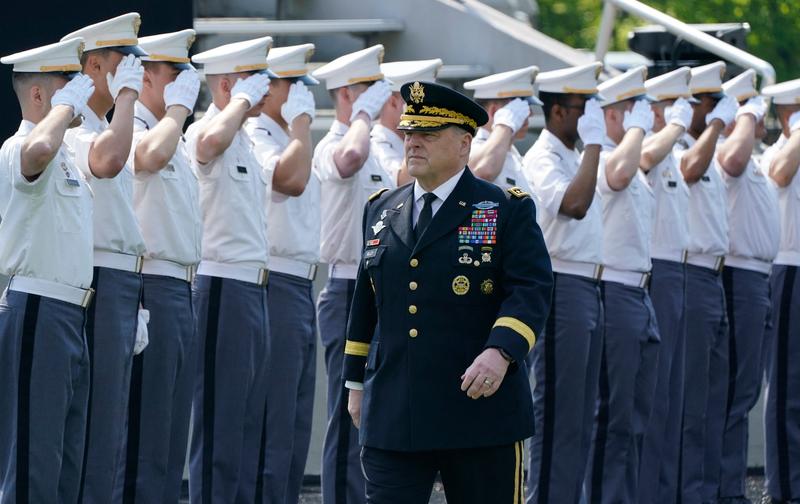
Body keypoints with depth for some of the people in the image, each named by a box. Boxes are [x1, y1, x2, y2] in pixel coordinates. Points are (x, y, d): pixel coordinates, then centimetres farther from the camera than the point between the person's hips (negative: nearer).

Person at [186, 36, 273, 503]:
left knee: (250, 415, 11)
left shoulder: (245, 140, 18)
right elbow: (211, 141, -36)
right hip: (224, 285, -9)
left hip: (253, 287, 9)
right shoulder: (206, 131, -10)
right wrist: (244, 100, -23)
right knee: (221, 415, -6)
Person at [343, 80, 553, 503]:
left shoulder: (507, 211, -1)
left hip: (480, 412, -3)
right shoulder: (381, 210, 14)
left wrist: (501, 351, -29)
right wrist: (357, 382, 18)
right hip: (391, 416, 3)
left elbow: (531, 290, -12)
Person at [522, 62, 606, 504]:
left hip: (587, 287, 10)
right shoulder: (542, 158, -11)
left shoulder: (574, 157, 18)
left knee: (580, 417, 11)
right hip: (561, 288, -10)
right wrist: (593, 143, -22)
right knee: (557, 415, -8)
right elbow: (574, 203, -29)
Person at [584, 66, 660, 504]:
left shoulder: (635, 169, 19)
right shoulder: (597, 159, -13)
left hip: (637, 294, 10)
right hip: (612, 293, -10)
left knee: (635, 413, 11)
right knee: (614, 414, -6)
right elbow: (619, 172, -36)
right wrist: (638, 127, -21)